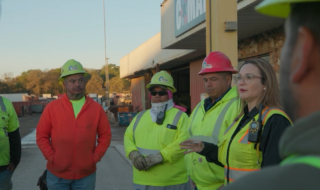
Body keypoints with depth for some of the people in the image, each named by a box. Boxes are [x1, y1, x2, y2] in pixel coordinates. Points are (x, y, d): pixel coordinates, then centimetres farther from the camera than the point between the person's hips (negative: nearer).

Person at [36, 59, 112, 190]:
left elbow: (105, 135, 4)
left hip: (86, 175, 1)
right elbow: (41, 135, 1)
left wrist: (95, 158, -5)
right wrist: (51, 158, -8)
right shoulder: (52, 107, -2)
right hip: (57, 174, 0)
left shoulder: (96, 108, 0)